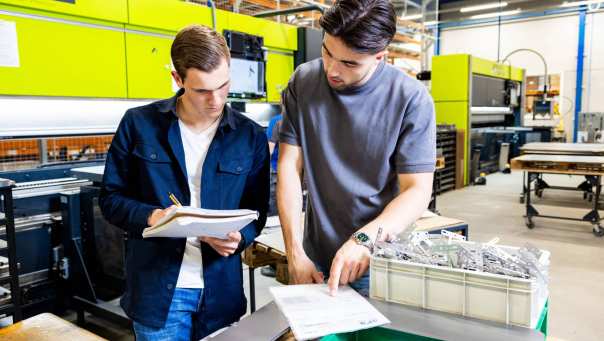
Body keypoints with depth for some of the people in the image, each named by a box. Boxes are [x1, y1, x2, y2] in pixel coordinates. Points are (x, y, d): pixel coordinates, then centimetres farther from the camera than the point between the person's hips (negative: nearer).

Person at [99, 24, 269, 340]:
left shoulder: (251, 136, -2)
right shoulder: (139, 124, -4)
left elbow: (256, 211, 5)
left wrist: (239, 237, -16)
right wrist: (150, 216, -17)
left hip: (221, 291, 2)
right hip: (155, 289, -1)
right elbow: (111, 197, 2)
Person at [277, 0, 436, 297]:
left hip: (380, 261, -2)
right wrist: (295, 253, -13)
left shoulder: (412, 99, -14)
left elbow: (418, 191, -13)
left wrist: (365, 239, -28)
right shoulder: (303, 82, -6)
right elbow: (289, 167, -7)